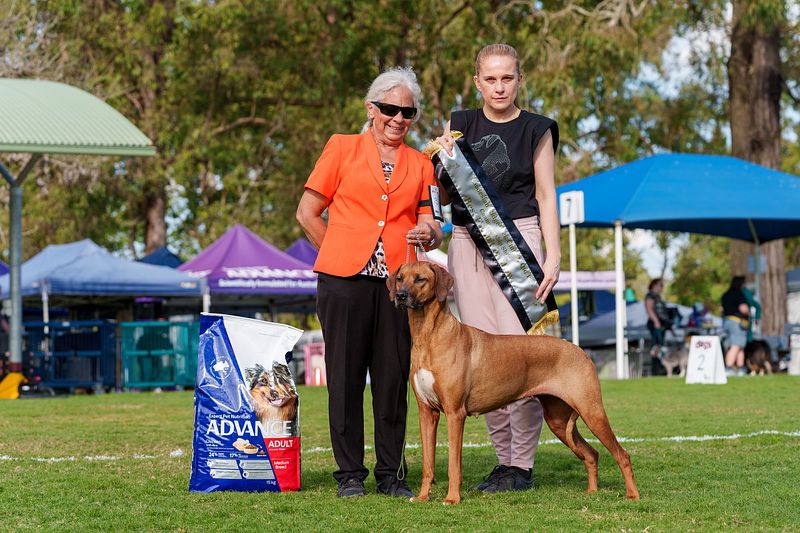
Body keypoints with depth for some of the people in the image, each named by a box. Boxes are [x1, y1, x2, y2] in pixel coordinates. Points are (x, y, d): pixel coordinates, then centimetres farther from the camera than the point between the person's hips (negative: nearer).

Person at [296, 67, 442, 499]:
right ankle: (350, 473, 7)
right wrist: (341, 254, 7)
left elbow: (430, 227, 17)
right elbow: (307, 213, 8)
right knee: (345, 377, 0)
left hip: (397, 283, 2)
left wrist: (429, 233, -6)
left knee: (394, 378, 0)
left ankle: (391, 473, 9)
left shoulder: (420, 165, 16)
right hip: (344, 281, -2)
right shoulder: (342, 148, 8)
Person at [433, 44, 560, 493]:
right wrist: (444, 160, -6)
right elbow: (446, 195, 14)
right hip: (466, 242, 4)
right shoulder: (460, 124, 12)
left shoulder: (536, 130, 4)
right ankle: (504, 458, 9)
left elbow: (546, 196, 3)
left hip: (517, 239, -4)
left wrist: (553, 256, -6)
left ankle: (523, 464, -8)